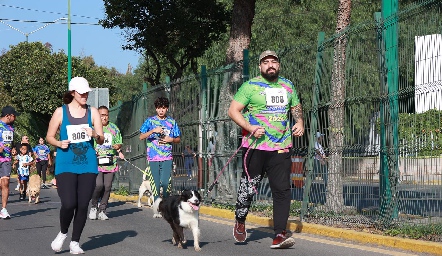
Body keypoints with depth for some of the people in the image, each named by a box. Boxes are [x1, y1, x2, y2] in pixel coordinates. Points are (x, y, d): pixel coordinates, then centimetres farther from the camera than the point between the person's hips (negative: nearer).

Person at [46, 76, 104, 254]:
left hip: (88, 165, 2)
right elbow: (49, 136, 9)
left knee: (83, 205, 1)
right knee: (68, 204, -15)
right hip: (66, 165, -2)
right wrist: (59, 143, -12)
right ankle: (63, 233, 15)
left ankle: (75, 242, 17)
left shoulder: (92, 112, 8)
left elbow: (101, 140, 9)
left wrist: (95, 135, -13)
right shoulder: (60, 112, 2)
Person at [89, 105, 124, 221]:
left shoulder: (114, 128, 15)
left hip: (110, 162, 4)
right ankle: (94, 207, 5)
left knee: (107, 187, 1)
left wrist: (117, 146, -2)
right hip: (96, 162, -3)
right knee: (98, 185, -17)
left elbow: (119, 143, 20)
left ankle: (102, 210, 11)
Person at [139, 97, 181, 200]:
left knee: (165, 183, -9)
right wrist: (153, 131, -15)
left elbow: (178, 139, 16)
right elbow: (141, 137, -1)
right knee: (155, 183, 1)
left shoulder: (172, 122, 10)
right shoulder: (150, 121, 6)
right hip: (153, 157, 0)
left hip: (167, 158, 0)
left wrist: (171, 139, -6)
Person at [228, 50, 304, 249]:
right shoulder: (250, 86, -1)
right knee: (248, 186, 6)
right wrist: (250, 127, -18)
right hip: (255, 146, -3)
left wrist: (299, 122, 7)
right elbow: (233, 110, -5)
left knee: (282, 189, -8)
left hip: (281, 148, 3)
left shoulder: (288, 86, 14)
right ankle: (240, 221, 31)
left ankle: (279, 235, -10)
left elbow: (296, 107, 28)